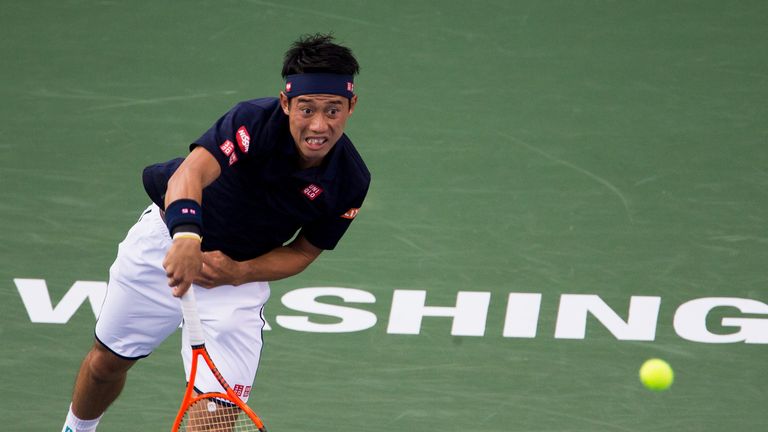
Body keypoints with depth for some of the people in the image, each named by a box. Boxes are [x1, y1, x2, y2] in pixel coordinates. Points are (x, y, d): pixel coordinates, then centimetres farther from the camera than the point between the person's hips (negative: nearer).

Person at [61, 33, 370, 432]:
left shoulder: (350, 183, -20)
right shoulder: (255, 121, -32)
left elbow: (304, 251, -6)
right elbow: (190, 172, -48)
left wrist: (238, 273, -24)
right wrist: (186, 235, -68)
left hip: (240, 271, 1)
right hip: (170, 239, -1)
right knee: (106, 362, 18)